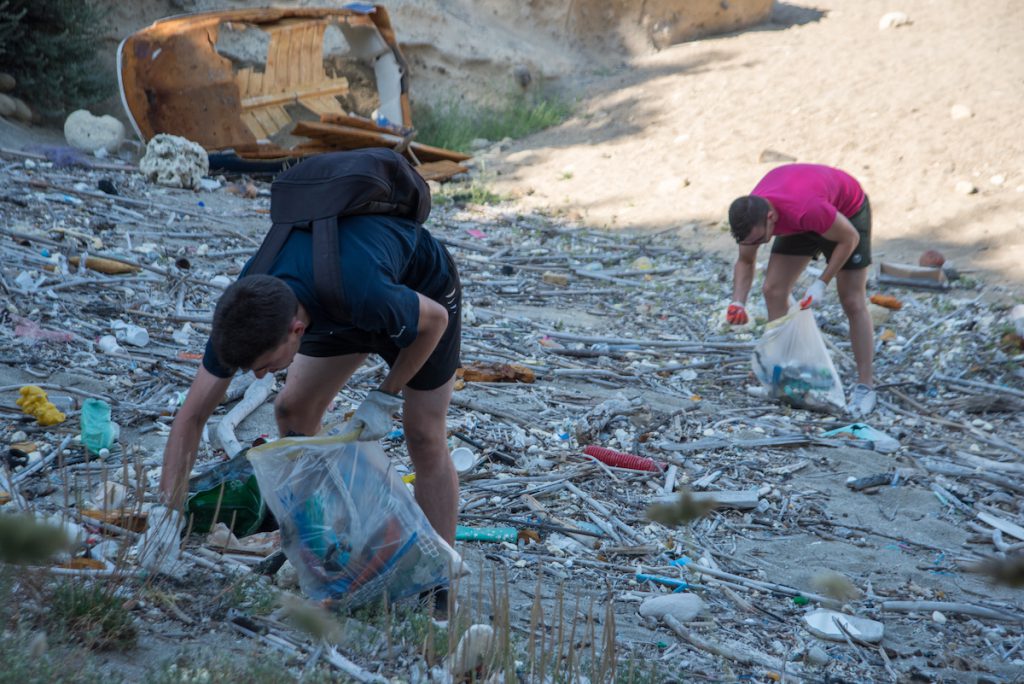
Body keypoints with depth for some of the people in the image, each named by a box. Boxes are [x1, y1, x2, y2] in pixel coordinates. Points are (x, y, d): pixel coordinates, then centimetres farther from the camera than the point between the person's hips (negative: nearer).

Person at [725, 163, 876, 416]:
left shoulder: (806, 209, -45)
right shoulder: (750, 215, -26)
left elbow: (849, 238, -28)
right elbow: (745, 262, -8)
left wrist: (821, 283, -31)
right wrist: (738, 303, -23)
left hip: (846, 212, -6)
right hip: (800, 222, 6)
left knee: (853, 302, -7)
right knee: (773, 289, -4)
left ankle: (865, 386, -1)